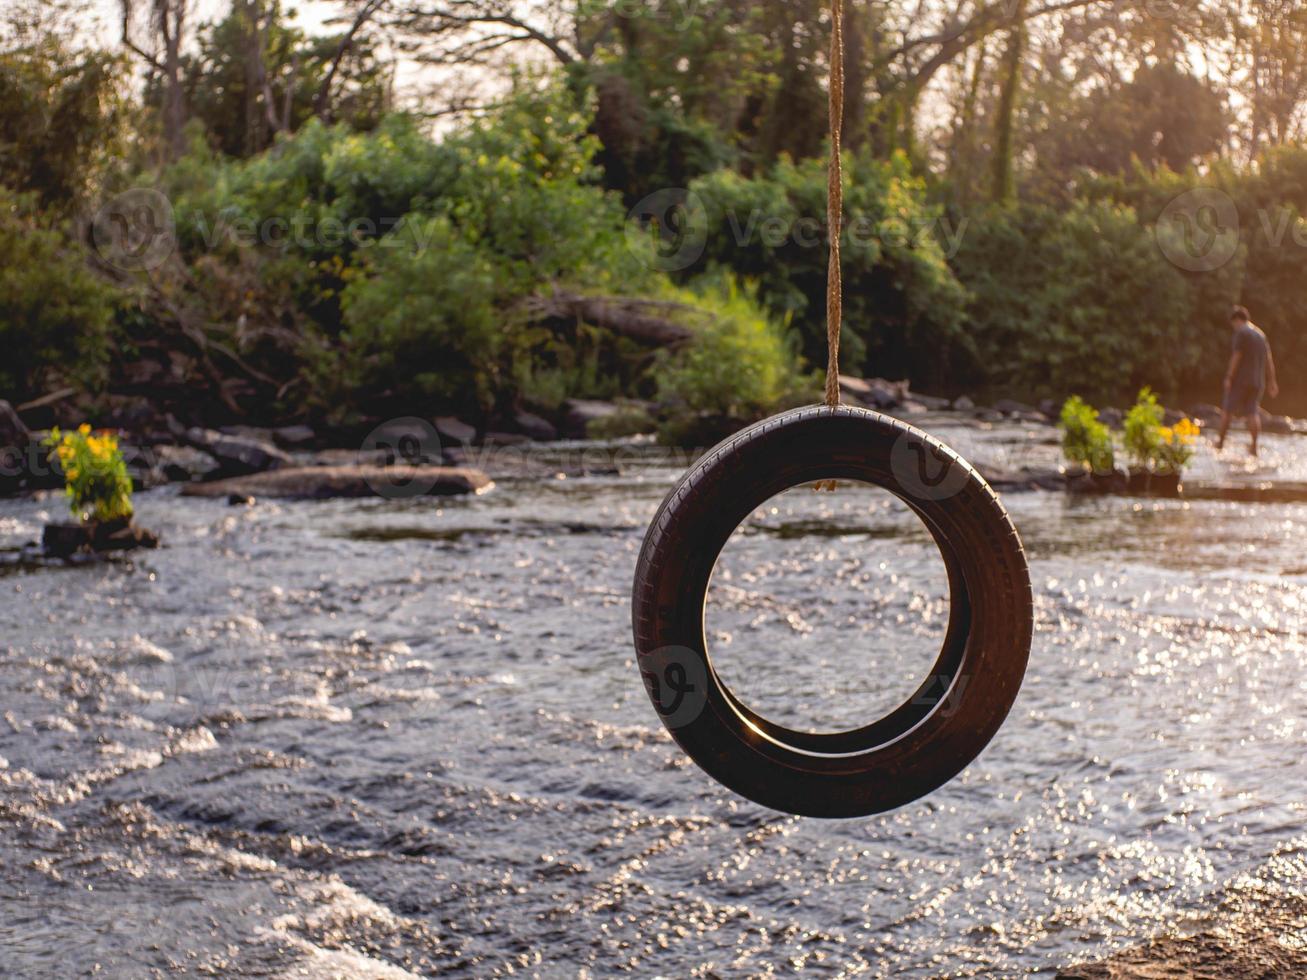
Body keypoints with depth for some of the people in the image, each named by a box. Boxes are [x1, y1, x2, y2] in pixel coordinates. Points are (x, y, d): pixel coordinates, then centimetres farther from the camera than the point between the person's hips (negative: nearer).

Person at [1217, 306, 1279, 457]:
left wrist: (1229, 378, -12)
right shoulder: (1261, 335, 16)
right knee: (1253, 412, 3)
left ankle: (1221, 442, 7)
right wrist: (1272, 382, 16)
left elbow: (1236, 357, -14)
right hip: (1257, 381, 7)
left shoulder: (1241, 333, -7)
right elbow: (1269, 360, 15)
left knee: (1228, 410, 3)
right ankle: (1254, 446, -4)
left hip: (1240, 378, -7)